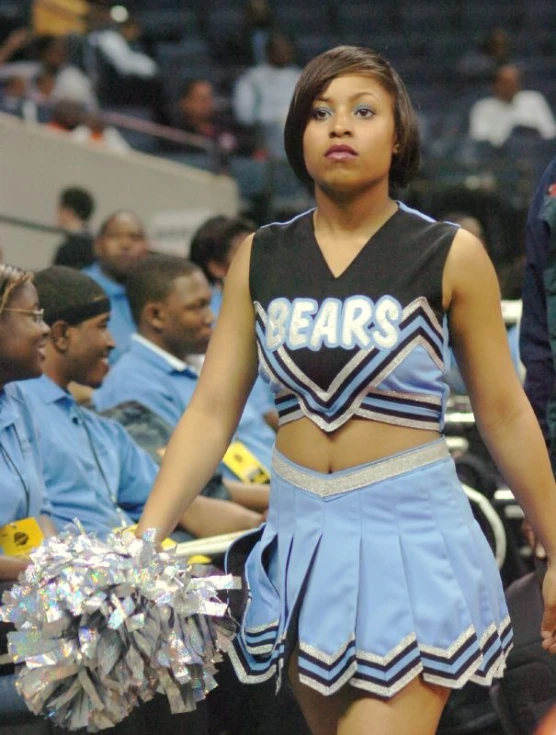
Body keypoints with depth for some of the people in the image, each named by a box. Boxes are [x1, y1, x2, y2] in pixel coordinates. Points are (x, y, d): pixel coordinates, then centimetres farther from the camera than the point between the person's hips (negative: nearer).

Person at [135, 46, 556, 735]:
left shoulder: (448, 255, -3)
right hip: (302, 539, 4)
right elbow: (211, 411, 2)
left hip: (409, 536, -4)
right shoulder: (260, 258, 5)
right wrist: (143, 541, -8)